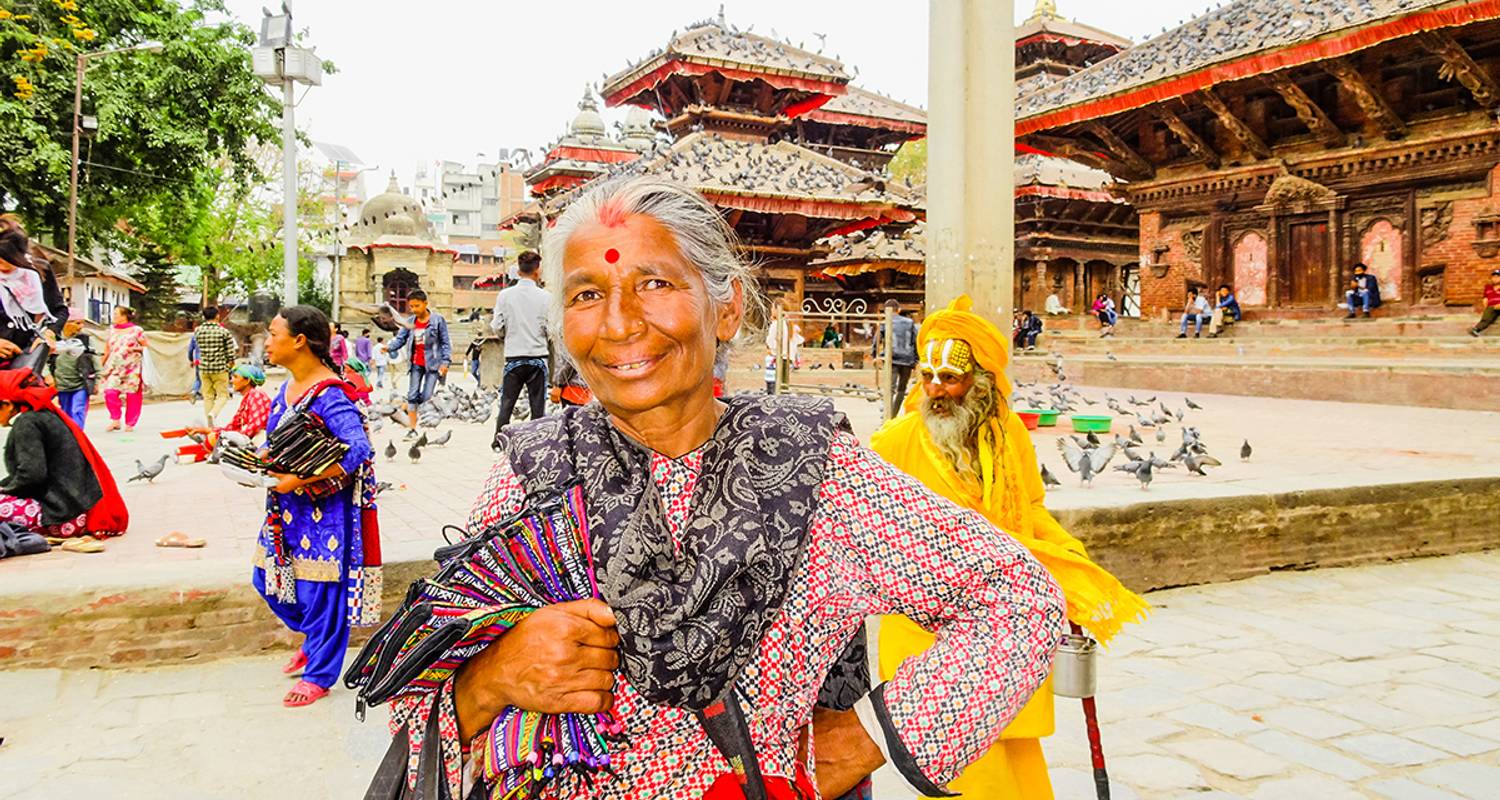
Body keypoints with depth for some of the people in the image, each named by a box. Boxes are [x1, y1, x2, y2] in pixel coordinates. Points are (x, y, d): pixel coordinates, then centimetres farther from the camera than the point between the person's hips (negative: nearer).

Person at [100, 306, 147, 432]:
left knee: (132, 395, 0)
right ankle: (115, 419, 2)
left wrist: (133, 348, -13)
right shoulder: (112, 330, 12)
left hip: (132, 368, -3)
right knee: (110, 392, -14)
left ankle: (130, 424, 14)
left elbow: (146, 347, 1)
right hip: (114, 368, 3)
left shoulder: (136, 330, -2)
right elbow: (108, 347, 22)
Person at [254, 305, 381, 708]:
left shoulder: (330, 395, -20)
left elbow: (359, 450, -30)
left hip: (324, 511, -9)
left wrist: (300, 480, -28)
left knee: (320, 591, 3)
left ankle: (319, 675, 20)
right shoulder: (287, 388, 8)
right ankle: (313, 638, 39)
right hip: (287, 509, 9)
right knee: (266, 581, 17)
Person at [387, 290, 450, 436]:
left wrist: (445, 362, -13)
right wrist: (389, 348, -17)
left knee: (426, 397, -7)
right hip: (416, 363, 4)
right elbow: (400, 338, 4)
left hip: (432, 363, -4)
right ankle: (412, 428, 3)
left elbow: (446, 342, -4)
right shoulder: (411, 322, 6)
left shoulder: (438, 320, -5)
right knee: (412, 395, 0)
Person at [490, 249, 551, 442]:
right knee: (537, 405, 5)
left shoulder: (505, 295, -3)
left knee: (506, 403, 9)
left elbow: (496, 327, -2)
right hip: (537, 356, -1)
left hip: (514, 357, 1)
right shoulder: (544, 296, -6)